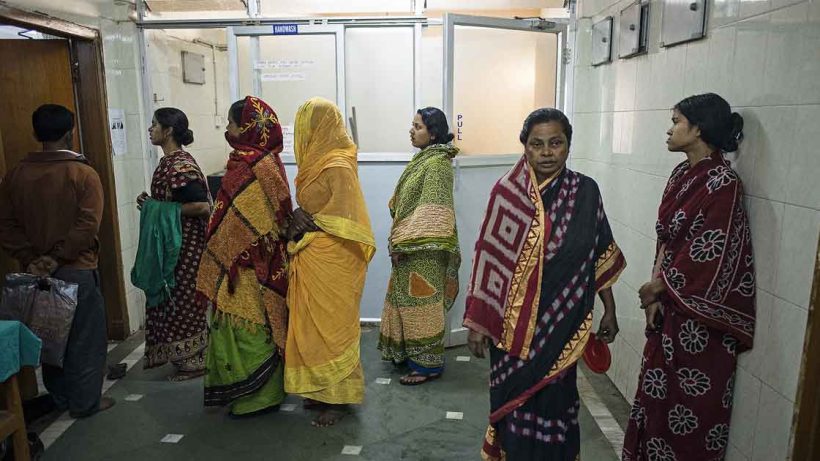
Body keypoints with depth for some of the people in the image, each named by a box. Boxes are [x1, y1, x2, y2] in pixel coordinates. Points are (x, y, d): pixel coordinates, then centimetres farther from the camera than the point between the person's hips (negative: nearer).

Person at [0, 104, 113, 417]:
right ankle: (85, 402, 15)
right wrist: (56, 257, -15)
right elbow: (87, 226, -20)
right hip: (77, 270, -5)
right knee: (85, 337, 7)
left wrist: (30, 258, -2)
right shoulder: (83, 174, -12)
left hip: (37, 272, 5)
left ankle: (60, 398, 30)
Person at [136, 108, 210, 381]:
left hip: (185, 244, -10)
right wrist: (152, 204, 2)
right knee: (173, 299, 17)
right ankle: (184, 357, 30)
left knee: (183, 300, 1)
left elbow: (202, 206, -26)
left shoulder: (179, 165, -19)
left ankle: (194, 362, 15)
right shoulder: (170, 161, 10)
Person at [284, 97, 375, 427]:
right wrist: (300, 219, -2)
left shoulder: (338, 167, -17)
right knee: (316, 327, 16)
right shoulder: (319, 162, 10)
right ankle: (324, 390, 30)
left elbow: (343, 223, -18)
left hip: (330, 262, -9)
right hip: (313, 260, 9)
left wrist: (305, 222, -10)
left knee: (331, 327, 1)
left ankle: (339, 398, 16)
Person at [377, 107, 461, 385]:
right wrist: (400, 240, 14)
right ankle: (410, 352, 30)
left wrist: (404, 243, -20)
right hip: (410, 246, 9)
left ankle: (429, 364, 11)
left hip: (423, 250, -9)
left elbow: (429, 211, -22)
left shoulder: (437, 163, -16)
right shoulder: (424, 159, 13)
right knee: (409, 299, 16)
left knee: (423, 302, -1)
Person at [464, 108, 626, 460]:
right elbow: (488, 260, -6)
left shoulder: (585, 192, -2)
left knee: (553, 399, 13)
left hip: (562, 323, 1)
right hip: (513, 321, -1)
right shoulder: (506, 192, -8)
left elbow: (601, 256, 6)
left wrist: (609, 310, 9)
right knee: (513, 399, 12)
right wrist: (476, 322, -5)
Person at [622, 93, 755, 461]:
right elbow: (666, 238, 6)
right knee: (659, 391, 19)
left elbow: (707, 255, -21)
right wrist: (656, 292, -3)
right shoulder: (682, 174, 6)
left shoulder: (723, 183, -19)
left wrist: (655, 288, -9)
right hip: (671, 305, 7)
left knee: (691, 401, 8)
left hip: (701, 312, -7)